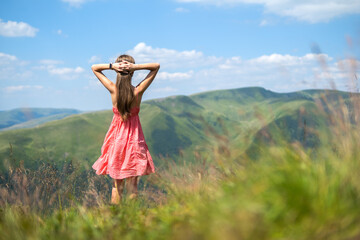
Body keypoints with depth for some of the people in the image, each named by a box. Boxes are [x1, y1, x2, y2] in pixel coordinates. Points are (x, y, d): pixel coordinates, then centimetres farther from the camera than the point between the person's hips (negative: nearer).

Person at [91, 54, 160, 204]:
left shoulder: (113, 89, -11)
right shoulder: (138, 91, -14)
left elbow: (94, 68, 2)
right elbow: (156, 66, -5)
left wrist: (111, 66, -14)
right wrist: (136, 67, -18)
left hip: (117, 135, 1)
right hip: (134, 137, -1)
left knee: (117, 182, 11)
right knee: (132, 182, 7)